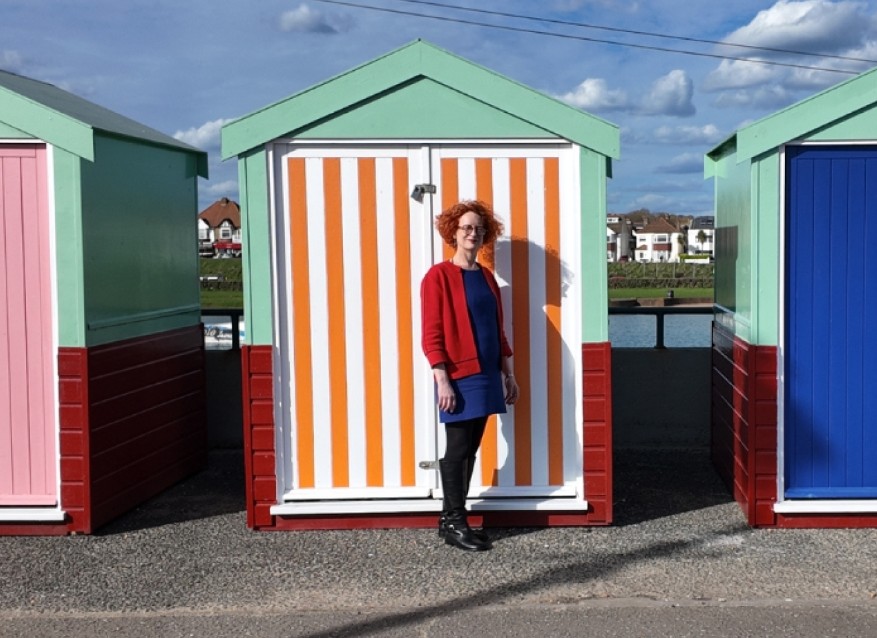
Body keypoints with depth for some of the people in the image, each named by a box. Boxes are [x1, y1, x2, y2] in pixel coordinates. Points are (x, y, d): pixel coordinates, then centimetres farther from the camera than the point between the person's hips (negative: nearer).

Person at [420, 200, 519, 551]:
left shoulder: (486, 277, 14)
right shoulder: (438, 276, -7)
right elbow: (431, 335, -12)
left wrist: (507, 374, 15)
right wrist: (442, 381, -17)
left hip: (486, 376, 7)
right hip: (458, 378, -7)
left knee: (469, 449, 10)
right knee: (457, 449, -3)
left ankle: (450, 518, 19)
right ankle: (454, 522, 6)